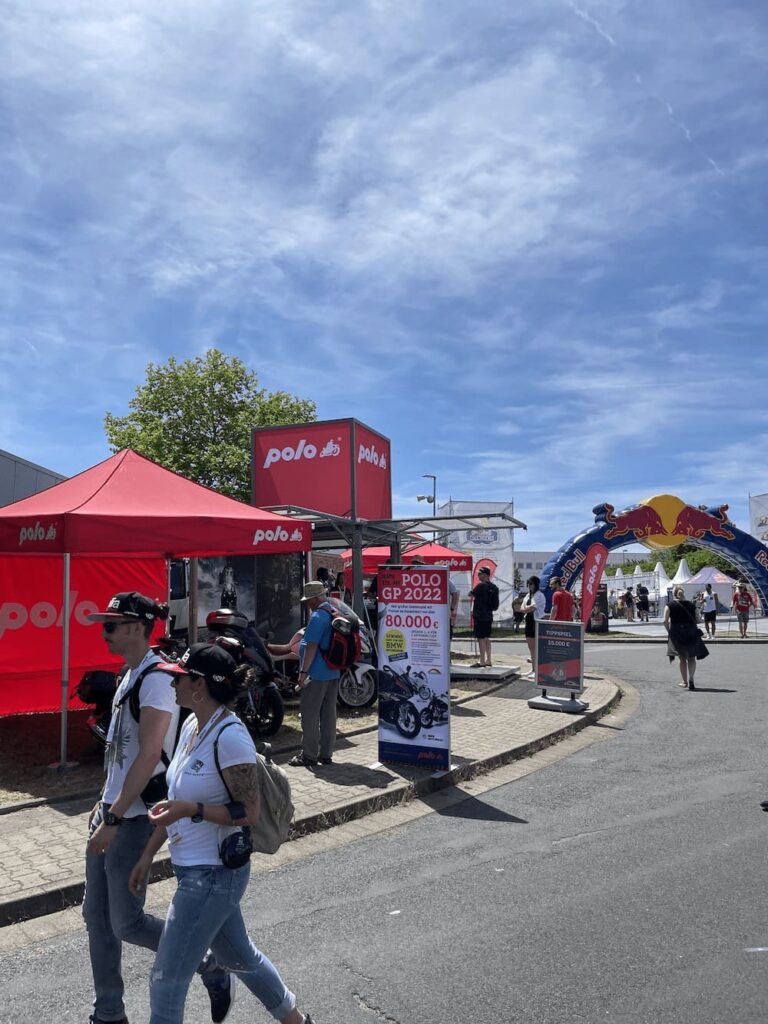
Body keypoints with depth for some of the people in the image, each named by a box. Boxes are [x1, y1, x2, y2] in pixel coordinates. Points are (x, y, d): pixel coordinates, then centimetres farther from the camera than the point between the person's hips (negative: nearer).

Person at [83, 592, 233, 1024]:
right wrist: (104, 803, 19)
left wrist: (114, 818, -23)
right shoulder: (131, 675, 9)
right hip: (113, 811, 9)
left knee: (126, 922, 1)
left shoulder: (156, 679, -20)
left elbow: (149, 755, -24)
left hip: (134, 818, -9)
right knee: (97, 916, 15)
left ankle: (211, 966, 20)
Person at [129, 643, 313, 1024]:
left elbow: (249, 814, -20)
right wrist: (148, 854, 13)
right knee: (239, 956, 25)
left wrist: (192, 810, -29)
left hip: (214, 874, -9)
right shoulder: (192, 725, 1)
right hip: (194, 869, 9)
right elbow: (175, 803, 11)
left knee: (166, 980, 3)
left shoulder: (230, 737, -25)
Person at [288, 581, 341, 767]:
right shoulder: (336, 614, 13)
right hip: (333, 673, 9)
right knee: (329, 715, 11)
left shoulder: (318, 616, -16)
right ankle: (326, 754, 17)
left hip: (316, 675, -9)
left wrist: (303, 672, -18)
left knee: (310, 716, -1)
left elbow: (311, 646, -21)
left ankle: (309, 756, 3)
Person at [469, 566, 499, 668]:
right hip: (489, 615, 8)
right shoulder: (494, 587, 10)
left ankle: (482, 662, -4)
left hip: (480, 616, -8)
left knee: (481, 638, -5)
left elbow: (471, 594, -4)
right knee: (487, 638, 14)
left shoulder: (481, 586, -15)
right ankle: (488, 661, 18)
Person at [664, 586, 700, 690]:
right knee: (691, 658, 12)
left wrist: (670, 631, 4)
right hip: (691, 633, 1)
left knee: (682, 658, 14)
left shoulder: (670, 605, 0)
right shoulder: (691, 604, 6)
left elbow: (665, 621, -8)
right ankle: (691, 678, -8)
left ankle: (684, 681, 18)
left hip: (677, 633, -1)